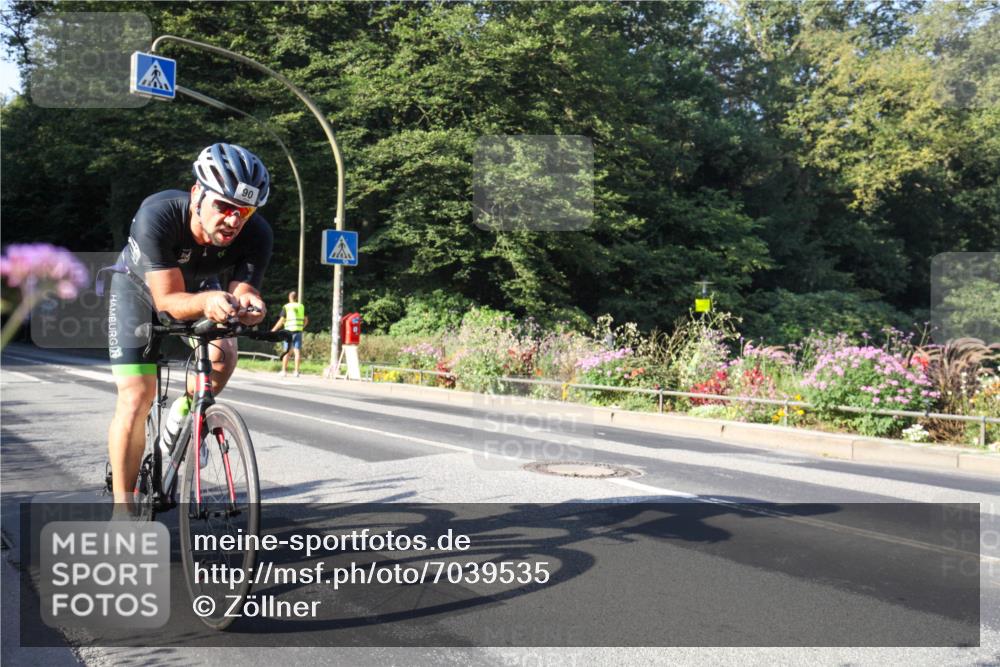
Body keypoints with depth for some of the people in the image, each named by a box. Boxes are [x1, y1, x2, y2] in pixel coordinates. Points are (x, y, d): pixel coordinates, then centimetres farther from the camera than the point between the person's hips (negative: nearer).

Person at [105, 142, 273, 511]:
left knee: (224, 354, -24)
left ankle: (183, 413, 9)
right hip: (140, 286, -3)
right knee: (136, 398, -12)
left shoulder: (257, 234, -31)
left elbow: (244, 290, -28)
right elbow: (169, 300, -38)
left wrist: (248, 306, -52)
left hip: (199, 287, 3)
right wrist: (206, 301, -59)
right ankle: (122, 502, 0)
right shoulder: (157, 215, -39)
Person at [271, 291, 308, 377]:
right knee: (297, 351, 0)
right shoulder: (301, 307, 9)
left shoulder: (286, 307, -2)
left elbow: (281, 321, -6)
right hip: (298, 331, 2)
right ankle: (296, 371, -5)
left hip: (289, 331, -2)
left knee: (287, 351, 5)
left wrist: (273, 330, 3)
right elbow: (306, 320, 11)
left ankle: (284, 371, 6)